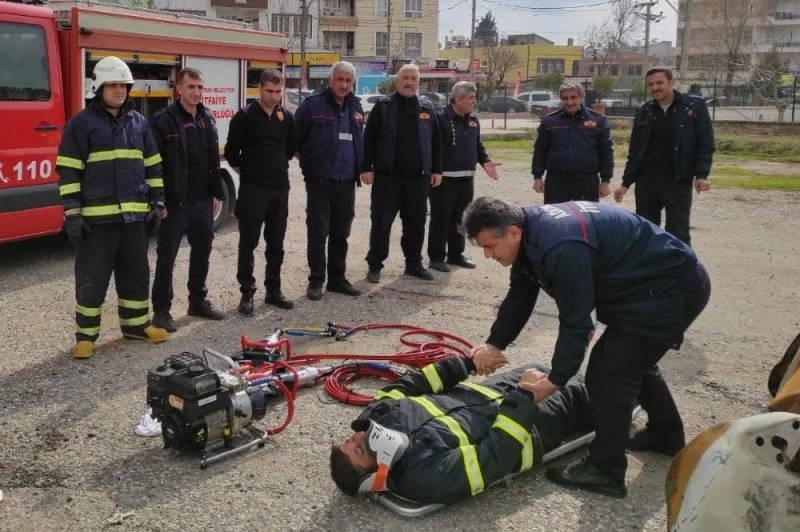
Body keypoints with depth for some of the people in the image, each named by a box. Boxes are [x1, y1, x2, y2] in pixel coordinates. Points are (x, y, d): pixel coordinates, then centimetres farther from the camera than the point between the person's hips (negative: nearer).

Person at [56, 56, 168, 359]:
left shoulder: (139, 122, 12)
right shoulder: (81, 123, -3)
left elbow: (152, 165, 16)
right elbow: (68, 170, -5)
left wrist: (157, 200, 10)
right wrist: (72, 212, -11)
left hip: (133, 214, 5)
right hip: (97, 215, -4)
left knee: (136, 273, 13)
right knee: (92, 278, 1)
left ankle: (135, 324, 27)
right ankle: (86, 334, 13)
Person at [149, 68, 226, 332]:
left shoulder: (207, 119, 12)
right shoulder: (163, 120, -10)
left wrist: (216, 193, 15)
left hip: (203, 200, 7)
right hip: (175, 201, -7)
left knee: (203, 251, 15)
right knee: (167, 256, 1)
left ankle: (198, 301, 30)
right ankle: (161, 309, 10)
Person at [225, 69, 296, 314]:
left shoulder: (287, 117, 7)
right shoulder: (245, 116, -7)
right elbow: (231, 152, -3)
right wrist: (246, 170, 8)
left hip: (280, 188, 4)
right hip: (252, 188, -4)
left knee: (276, 244, 10)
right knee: (248, 243, 1)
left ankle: (273, 290, 20)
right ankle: (247, 293, 9)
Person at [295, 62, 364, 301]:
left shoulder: (355, 107, 12)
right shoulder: (313, 104, -7)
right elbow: (295, 137, -4)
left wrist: (359, 167, 14)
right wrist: (310, 160, 2)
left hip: (346, 181, 5)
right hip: (319, 180, -5)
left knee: (341, 233, 11)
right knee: (318, 231, -2)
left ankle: (337, 278, 21)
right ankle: (316, 281, 7)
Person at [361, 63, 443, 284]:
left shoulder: (427, 107, 10)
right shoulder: (383, 105, -1)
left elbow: (436, 141, 13)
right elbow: (369, 138, -3)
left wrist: (436, 170, 9)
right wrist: (366, 167, -9)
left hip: (418, 178, 3)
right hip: (387, 177, -3)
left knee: (416, 224, 10)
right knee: (381, 223, 1)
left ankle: (414, 263, 23)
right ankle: (375, 265, 11)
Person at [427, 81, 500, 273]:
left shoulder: (473, 120, 13)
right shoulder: (441, 118, -11)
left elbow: (477, 145, 23)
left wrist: (485, 161, 8)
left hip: (467, 178, 7)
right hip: (445, 178, -7)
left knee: (460, 219, 14)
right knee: (440, 218, -1)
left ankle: (456, 254, 25)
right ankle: (436, 257, 6)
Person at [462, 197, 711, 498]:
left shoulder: (560, 248, -33)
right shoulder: (531, 230, -1)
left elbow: (576, 321, -27)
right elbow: (519, 297, 8)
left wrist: (555, 381, -18)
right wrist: (495, 345, 2)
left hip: (672, 288, -10)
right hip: (661, 281, 10)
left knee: (608, 372, -11)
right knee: (632, 359, 26)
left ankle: (606, 472, 2)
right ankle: (667, 434, 46)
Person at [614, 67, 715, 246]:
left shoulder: (695, 106, -1)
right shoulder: (644, 112, 9)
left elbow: (705, 144, -4)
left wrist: (701, 174, -15)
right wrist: (626, 183, 9)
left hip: (678, 182, -4)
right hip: (646, 182, 4)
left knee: (678, 234, 0)